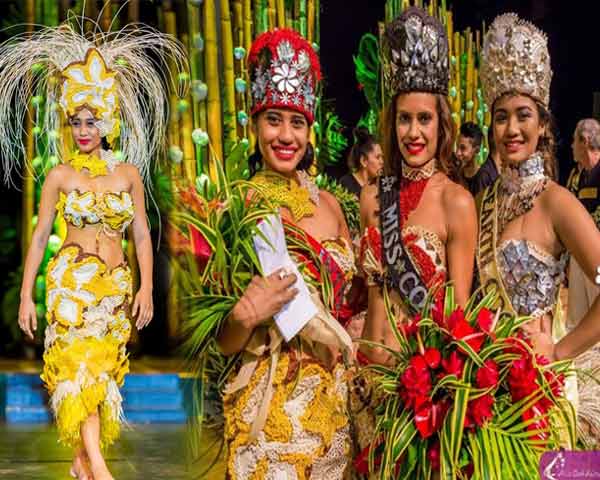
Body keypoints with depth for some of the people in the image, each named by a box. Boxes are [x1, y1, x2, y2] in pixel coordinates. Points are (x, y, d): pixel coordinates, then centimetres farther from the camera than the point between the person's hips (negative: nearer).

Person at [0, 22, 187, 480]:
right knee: (80, 365, -16)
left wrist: (146, 288, -1)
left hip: (116, 283, 3)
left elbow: (141, 235, 8)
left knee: (104, 366, 4)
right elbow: (39, 236, 4)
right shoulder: (60, 176, 2)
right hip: (71, 279, -3)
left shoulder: (128, 174, 6)